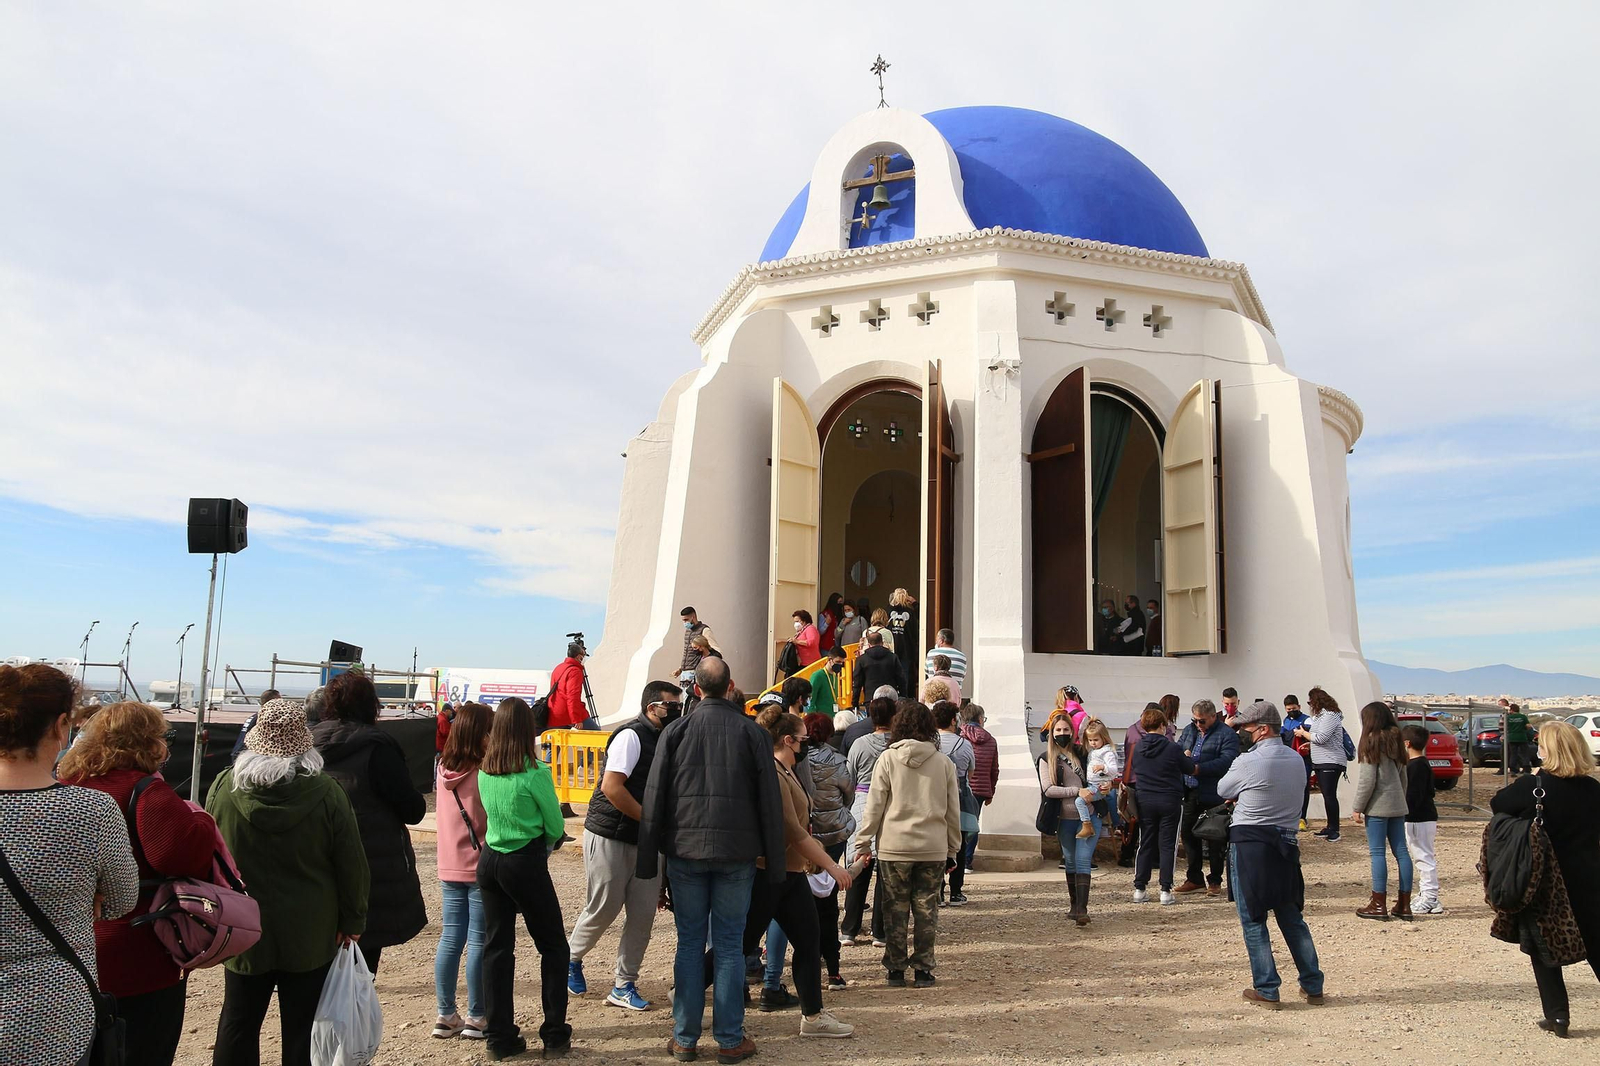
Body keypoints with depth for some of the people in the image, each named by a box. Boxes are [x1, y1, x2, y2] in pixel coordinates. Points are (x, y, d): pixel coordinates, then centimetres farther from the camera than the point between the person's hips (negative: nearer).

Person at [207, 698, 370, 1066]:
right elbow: (351, 864, -11)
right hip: (310, 935, -2)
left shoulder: (224, 786, -8)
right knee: (301, 1029, 8)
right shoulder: (326, 792, -16)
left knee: (238, 1024, 18)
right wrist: (353, 920, 1)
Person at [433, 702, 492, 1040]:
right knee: (479, 942, 2)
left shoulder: (444, 769, 3)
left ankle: (445, 1015, 18)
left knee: (450, 939, 12)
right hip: (481, 866, -6)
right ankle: (476, 1017, 10)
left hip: (449, 869, 6)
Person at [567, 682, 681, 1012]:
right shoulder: (631, 736, -14)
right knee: (603, 909, 3)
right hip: (610, 836, -7)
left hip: (646, 842, 7)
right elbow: (611, 787, -23)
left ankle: (623, 985, 16)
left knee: (643, 913, 4)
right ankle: (572, 959, 30)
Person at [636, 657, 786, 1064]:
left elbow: (654, 798, 0)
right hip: (737, 853, 0)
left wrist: (648, 861, 5)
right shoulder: (754, 733, -2)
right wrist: (774, 863, 5)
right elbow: (770, 802, -1)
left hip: (685, 851, 1)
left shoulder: (675, 731, -1)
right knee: (729, 945, 7)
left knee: (690, 943, 10)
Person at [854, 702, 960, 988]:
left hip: (895, 846, -1)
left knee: (896, 910, 8)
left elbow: (874, 804, -5)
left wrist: (863, 842, 2)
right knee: (926, 909, 9)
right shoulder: (943, 763, 2)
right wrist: (952, 849, 16)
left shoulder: (888, 758, -5)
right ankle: (923, 969, 14)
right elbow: (953, 811, 6)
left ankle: (896, 969, 14)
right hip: (933, 848, 2)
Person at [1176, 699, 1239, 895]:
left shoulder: (1226, 734, -9)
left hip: (1213, 795, -6)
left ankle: (1215, 881, 17)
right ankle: (1194, 879, 23)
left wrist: (1199, 769, -29)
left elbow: (1227, 761, -21)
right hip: (1191, 793, 7)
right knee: (1188, 834, 11)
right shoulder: (1189, 730, 13)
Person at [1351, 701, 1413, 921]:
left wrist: (1357, 807, -8)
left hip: (1378, 805, -7)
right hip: (1397, 805, 7)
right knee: (1401, 851, 8)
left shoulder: (1371, 742, -11)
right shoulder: (1396, 741, 11)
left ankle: (1379, 904, 1)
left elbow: (1367, 780, -14)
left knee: (1377, 853, -2)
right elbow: (1402, 775, 16)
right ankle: (1404, 905, 13)